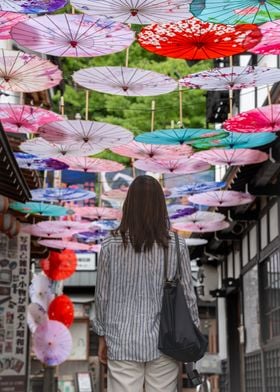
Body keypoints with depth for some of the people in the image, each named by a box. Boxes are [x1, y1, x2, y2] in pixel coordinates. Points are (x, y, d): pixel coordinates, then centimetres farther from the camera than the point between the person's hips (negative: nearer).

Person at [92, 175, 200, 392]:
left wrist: (102, 336, 12)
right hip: (164, 342, 0)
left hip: (123, 342, 0)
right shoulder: (176, 246, -7)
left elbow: (102, 295, 0)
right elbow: (187, 294, -2)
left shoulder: (111, 246, -6)